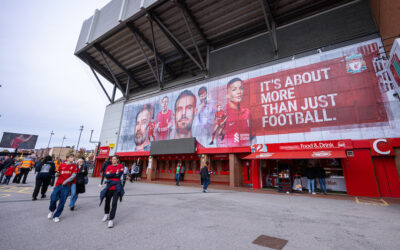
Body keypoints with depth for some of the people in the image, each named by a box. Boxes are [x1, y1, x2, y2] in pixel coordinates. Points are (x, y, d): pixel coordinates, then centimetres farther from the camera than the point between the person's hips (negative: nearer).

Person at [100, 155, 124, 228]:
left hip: (117, 188, -3)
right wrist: (115, 173, -13)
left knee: (114, 204, -4)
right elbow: (106, 176, -7)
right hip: (109, 187, 3)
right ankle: (106, 214, 42)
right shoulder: (109, 167, 6)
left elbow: (119, 175, -13)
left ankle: (111, 220, 5)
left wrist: (110, 175, -7)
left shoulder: (120, 166, -1)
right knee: (107, 201, 16)